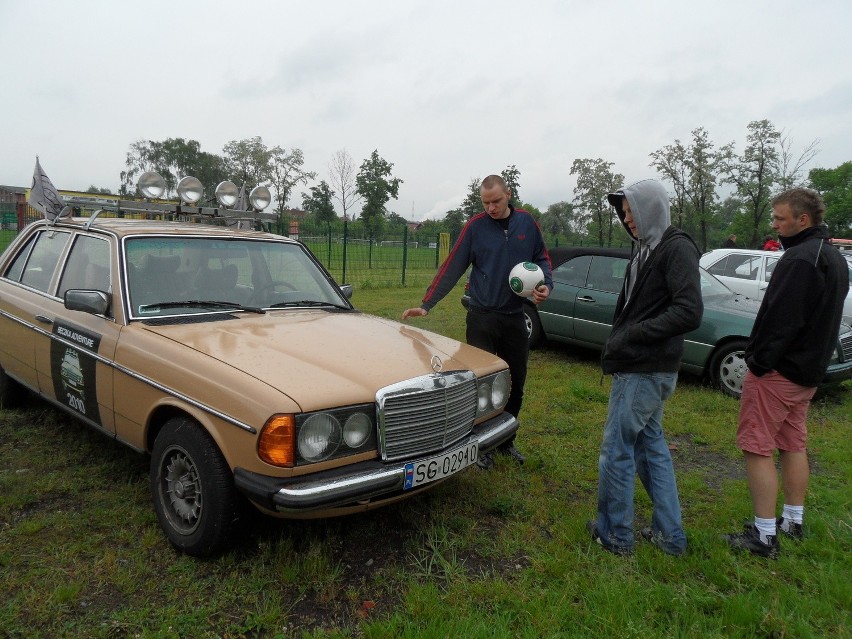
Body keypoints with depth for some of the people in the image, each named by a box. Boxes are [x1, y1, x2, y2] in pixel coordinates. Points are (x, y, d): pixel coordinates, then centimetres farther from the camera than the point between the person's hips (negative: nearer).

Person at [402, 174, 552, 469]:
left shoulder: (527, 223, 2)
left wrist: (546, 285, -7)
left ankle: (506, 440, 30)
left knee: (515, 384, 11)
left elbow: (542, 258, 13)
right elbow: (451, 268, -7)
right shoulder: (475, 226, -6)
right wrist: (426, 305, -12)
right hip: (482, 318, -3)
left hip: (515, 317, 3)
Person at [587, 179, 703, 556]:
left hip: (645, 372, -9)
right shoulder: (647, 249, 13)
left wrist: (630, 336, -20)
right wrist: (616, 348, 6)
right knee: (650, 444, 16)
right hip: (642, 368, 9)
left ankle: (614, 534, 17)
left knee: (616, 450, 1)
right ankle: (669, 534, 29)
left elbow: (689, 313, -22)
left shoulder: (676, 249, -14)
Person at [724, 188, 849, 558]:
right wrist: (813, 363, 19)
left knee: (757, 448, -3)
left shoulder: (800, 259, -21)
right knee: (794, 445, 18)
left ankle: (764, 535, 2)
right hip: (808, 371, 10)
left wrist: (758, 361, -17)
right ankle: (793, 522, 30)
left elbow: (779, 319, -26)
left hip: (777, 371, -10)